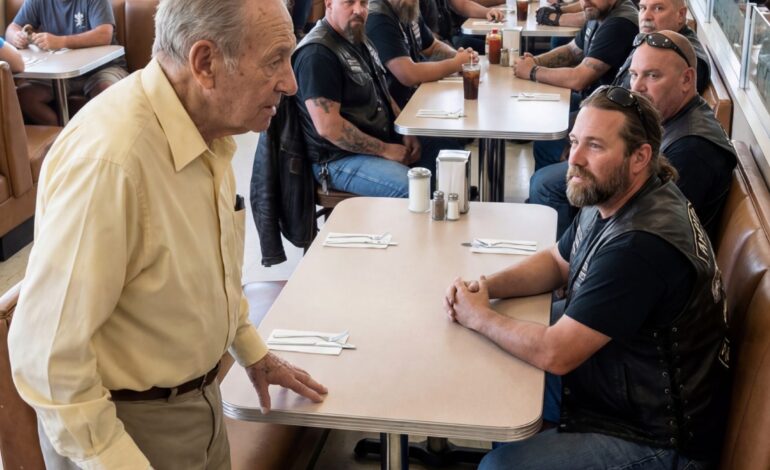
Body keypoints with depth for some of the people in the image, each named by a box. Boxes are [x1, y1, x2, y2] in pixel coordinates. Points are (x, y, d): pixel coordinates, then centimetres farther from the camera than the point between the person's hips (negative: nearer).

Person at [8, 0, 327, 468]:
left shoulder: (208, 126, -3)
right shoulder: (109, 156, -31)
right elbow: (47, 351, -27)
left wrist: (251, 349, 17)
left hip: (199, 394, 8)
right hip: (125, 423, -7)